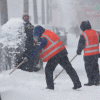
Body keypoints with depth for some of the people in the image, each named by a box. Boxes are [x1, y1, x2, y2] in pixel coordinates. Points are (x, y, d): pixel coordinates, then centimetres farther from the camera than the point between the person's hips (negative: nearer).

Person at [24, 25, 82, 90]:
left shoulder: (42, 39, -10)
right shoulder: (49, 33, 15)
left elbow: (37, 50, -14)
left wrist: (29, 57, -11)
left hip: (54, 56, -8)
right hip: (62, 51, 8)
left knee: (48, 70, 8)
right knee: (69, 68, 10)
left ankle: (50, 86, 6)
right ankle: (77, 84, 12)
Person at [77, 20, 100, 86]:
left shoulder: (83, 35, -12)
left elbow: (81, 44, -6)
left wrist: (79, 51, 9)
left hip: (88, 54, -6)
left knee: (89, 68, 3)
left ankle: (91, 81, 3)